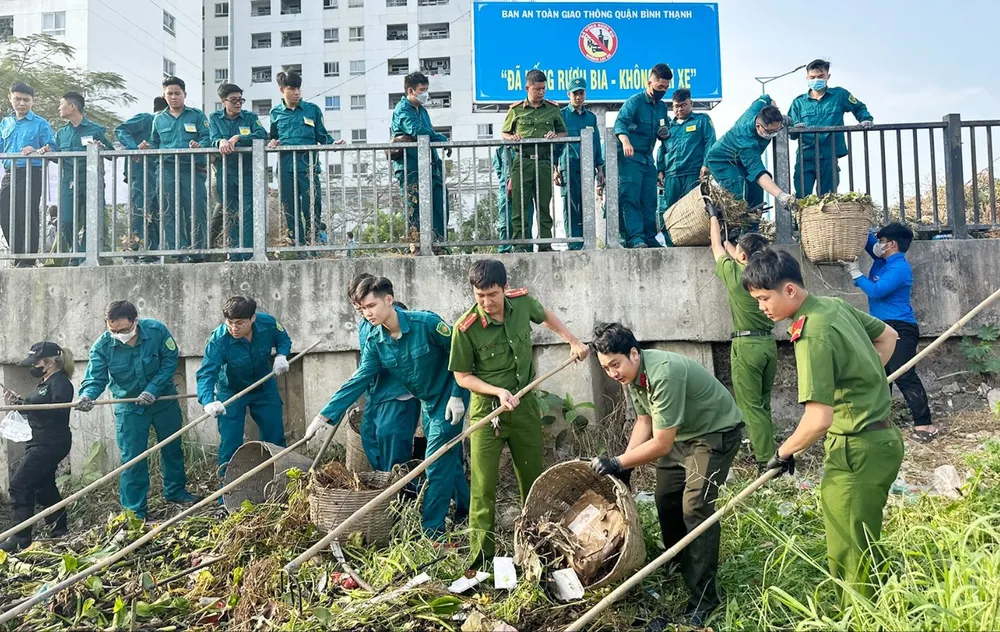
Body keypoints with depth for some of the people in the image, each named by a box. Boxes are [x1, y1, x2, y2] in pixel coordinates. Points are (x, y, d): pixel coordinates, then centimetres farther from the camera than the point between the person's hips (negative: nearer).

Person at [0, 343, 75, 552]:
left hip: (50, 444, -11)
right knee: (44, 487, 15)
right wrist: (18, 402, 2)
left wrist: (22, 404, -27)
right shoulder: (45, 382, 17)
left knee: (20, 483, -12)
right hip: (40, 443, 11)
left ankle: (20, 538, -7)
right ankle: (59, 531, 26)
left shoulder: (60, 383, -14)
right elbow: (36, 410, 19)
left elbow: (58, 412, -26)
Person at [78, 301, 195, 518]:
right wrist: (87, 395, -43)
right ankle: (134, 512, 11)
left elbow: (170, 360, -15)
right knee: (132, 458, -1)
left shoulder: (157, 330, -22)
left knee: (172, 448, 17)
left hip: (163, 399, 1)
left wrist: (153, 389, -23)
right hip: (129, 406, -1)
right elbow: (95, 378, -20)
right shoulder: (102, 347, -21)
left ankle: (175, 491, 38)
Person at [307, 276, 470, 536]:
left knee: (438, 465, -6)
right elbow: (359, 380, -10)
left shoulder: (426, 322, -25)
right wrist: (325, 415, -17)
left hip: (449, 399, -6)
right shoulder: (374, 341, -8)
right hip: (427, 402, 6)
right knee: (449, 460, 18)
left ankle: (432, 531, 2)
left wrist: (457, 396, -18)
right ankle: (466, 509, 37)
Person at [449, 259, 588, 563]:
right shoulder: (465, 328, -20)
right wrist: (498, 391, -21)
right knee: (483, 487, -4)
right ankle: (482, 557, 9)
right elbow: (463, 377, -9)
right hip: (487, 409, -4)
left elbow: (545, 316, 16)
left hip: (525, 405, 4)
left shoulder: (522, 301, -9)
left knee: (534, 479, 14)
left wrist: (573, 341, 12)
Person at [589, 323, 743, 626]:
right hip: (679, 433, 9)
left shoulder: (664, 374, -36)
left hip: (716, 432, -9)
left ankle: (702, 601, -8)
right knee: (666, 501, 12)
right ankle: (677, 567, 35)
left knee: (695, 507, -16)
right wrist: (623, 467, -2)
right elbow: (644, 422, 5)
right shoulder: (632, 374, -7)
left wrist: (617, 462, -24)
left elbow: (661, 444, -31)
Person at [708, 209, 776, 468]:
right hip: (769, 344, 7)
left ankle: (766, 460, -5)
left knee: (750, 406, -3)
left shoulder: (734, 272, -10)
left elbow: (717, 247, 9)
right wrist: (724, 238, 37)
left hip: (746, 345, -7)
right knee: (763, 403, 16)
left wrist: (713, 217, 23)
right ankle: (764, 450, 23)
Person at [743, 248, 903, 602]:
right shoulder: (835, 305, 4)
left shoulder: (813, 334, -24)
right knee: (862, 547, 20)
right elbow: (888, 336, 22)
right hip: (881, 437, 10)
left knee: (849, 556, 2)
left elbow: (819, 420, -28)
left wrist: (784, 452, -12)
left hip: (857, 450, -10)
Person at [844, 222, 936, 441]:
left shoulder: (899, 268, -17)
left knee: (904, 377, -13)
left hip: (900, 329, -10)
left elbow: (876, 291, -22)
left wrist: (855, 271, -15)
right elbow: (867, 238, 19)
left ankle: (925, 424, -9)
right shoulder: (882, 259, 10)